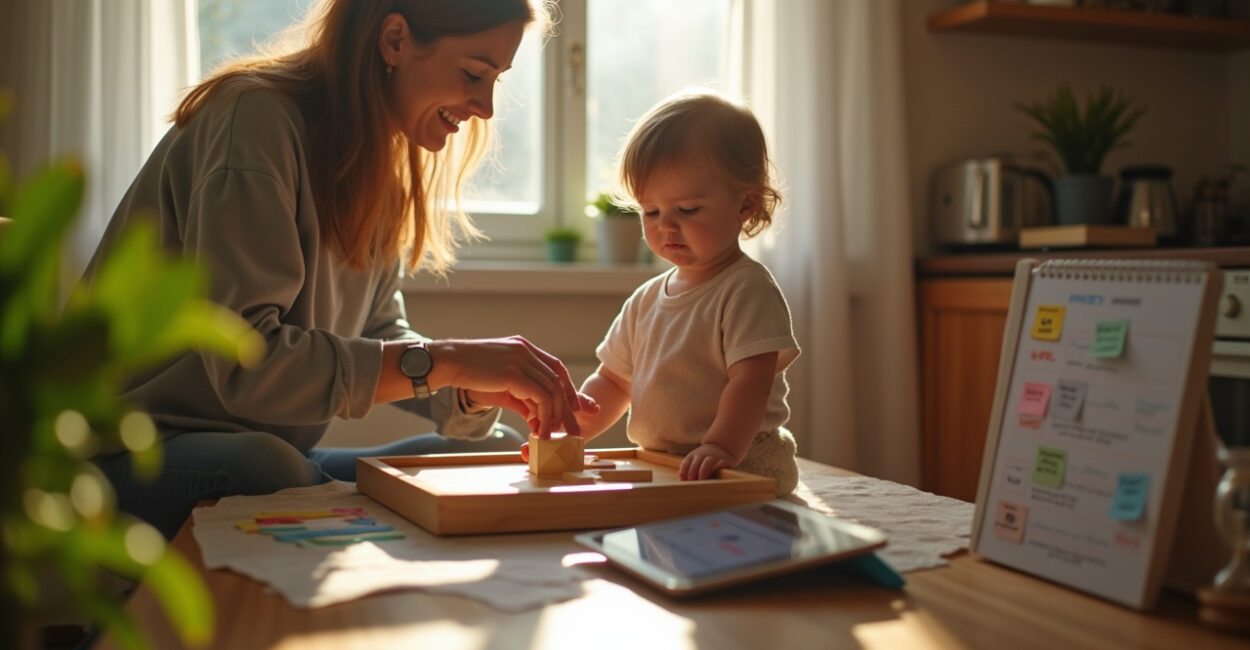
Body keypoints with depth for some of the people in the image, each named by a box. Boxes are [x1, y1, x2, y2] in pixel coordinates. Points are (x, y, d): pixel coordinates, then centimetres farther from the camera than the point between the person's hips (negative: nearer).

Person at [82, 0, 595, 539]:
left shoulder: (378, 159, 9)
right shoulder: (256, 118, -19)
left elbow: (379, 344, 7)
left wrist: (474, 393, -12)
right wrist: (444, 361, -31)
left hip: (271, 453, 8)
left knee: (497, 451, -6)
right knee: (265, 466, -38)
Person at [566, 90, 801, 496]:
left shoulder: (749, 290, -7)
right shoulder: (646, 300, 17)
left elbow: (751, 380, -18)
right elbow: (613, 381, 23)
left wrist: (721, 447, -33)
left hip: (745, 474, -6)